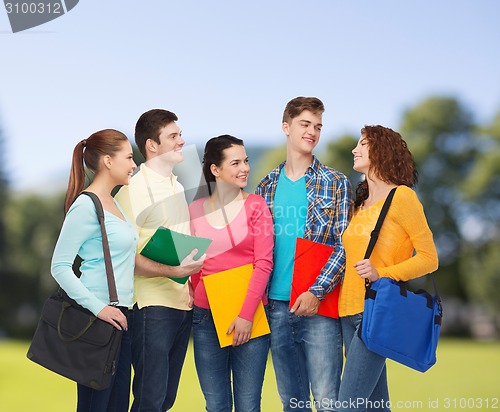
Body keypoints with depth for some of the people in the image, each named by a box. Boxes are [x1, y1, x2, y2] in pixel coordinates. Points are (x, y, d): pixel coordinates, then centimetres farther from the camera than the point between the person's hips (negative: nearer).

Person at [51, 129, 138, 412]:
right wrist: (98, 307, -21)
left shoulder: (112, 203, 15)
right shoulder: (86, 206, -13)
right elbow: (60, 266, -16)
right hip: (99, 319, -9)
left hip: (121, 315, 9)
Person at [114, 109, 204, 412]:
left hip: (184, 304, 8)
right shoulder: (133, 191, -9)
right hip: (153, 305, -8)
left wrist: (193, 274, 9)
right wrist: (170, 271, -25)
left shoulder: (178, 188, 17)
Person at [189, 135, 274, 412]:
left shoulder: (255, 205, 1)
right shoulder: (195, 210, 6)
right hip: (206, 316, 2)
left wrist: (247, 314, -13)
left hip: (249, 316, -2)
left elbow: (264, 263, -5)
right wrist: (194, 295, -4)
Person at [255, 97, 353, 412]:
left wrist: (317, 292, -16)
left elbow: (344, 245, -6)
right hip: (276, 306, 4)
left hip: (319, 306, -3)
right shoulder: (267, 187, 12)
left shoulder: (336, 183, 1)